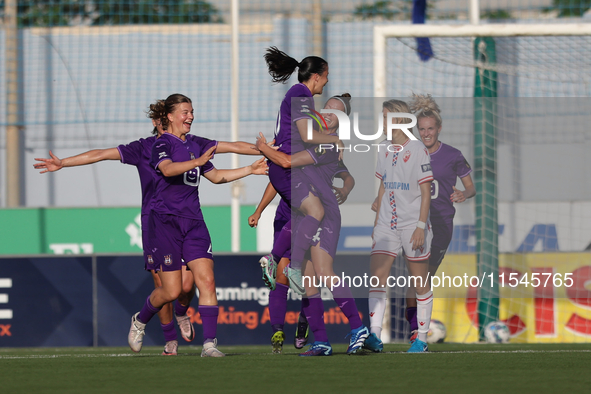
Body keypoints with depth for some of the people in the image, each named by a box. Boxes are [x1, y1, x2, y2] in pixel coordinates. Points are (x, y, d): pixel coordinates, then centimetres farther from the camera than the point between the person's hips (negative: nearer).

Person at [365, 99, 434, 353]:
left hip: (412, 225, -5)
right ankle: (374, 337, -16)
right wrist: (377, 223, 16)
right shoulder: (384, 150, 10)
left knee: (420, 284, 3)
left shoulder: (417, 150, -9)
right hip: (387, 225, 5)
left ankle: (422, 339, 12)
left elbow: (426, 192, -10)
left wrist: (421, 226, -15)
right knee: (376, 276, -10)